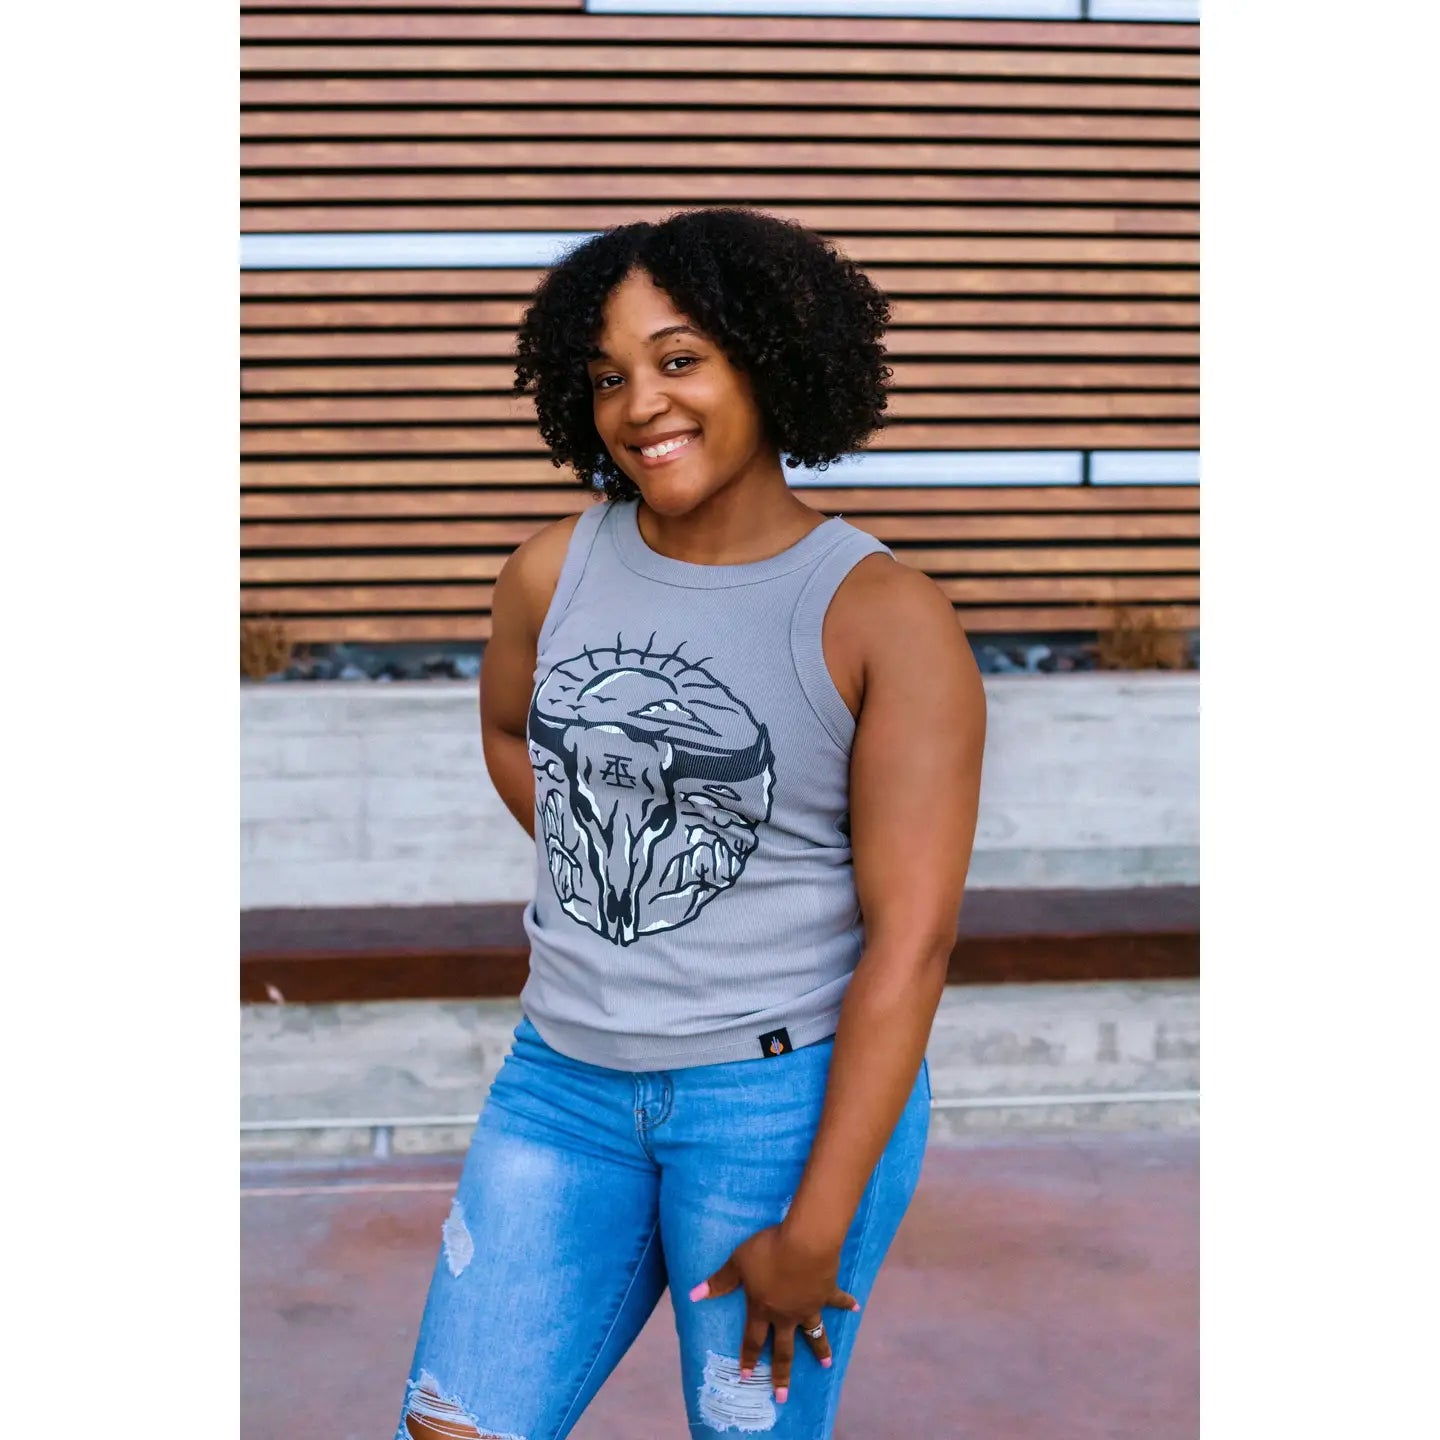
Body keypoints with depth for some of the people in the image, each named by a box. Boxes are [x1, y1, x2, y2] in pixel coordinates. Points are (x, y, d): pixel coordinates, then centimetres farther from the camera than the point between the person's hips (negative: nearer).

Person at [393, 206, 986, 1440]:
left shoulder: (887, 618, -13)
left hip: (791, 1093, -4)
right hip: (567, 1081, 5)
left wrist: (815, 1229, -16)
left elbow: (913, 938, -15)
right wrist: (611, 896, 11)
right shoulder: (556, 572, 1)